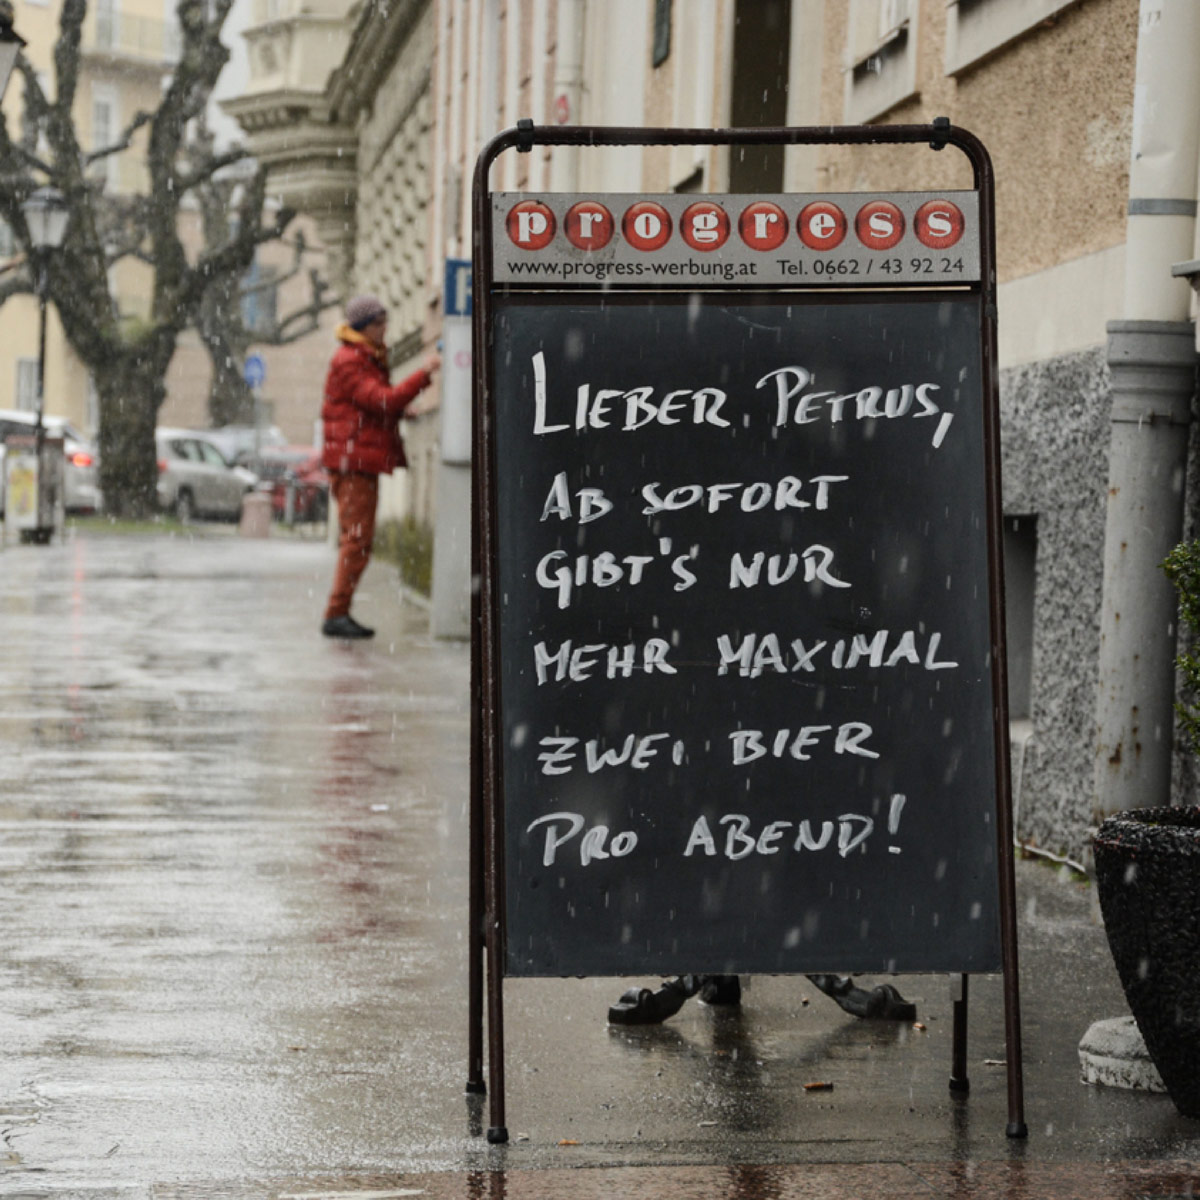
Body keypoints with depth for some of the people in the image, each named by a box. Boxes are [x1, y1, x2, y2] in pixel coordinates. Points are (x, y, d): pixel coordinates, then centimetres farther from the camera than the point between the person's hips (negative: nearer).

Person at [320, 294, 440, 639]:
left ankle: (339, 614, 13)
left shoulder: (369, 359, 20)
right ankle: (336, 614, -12)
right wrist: (424, 374, -23)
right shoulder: (349, 362, -13)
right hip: (353, 461, -10)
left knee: (355, 539, 10)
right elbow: (383, 401, -23)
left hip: (363, 461, 10)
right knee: (357, 538, -13)